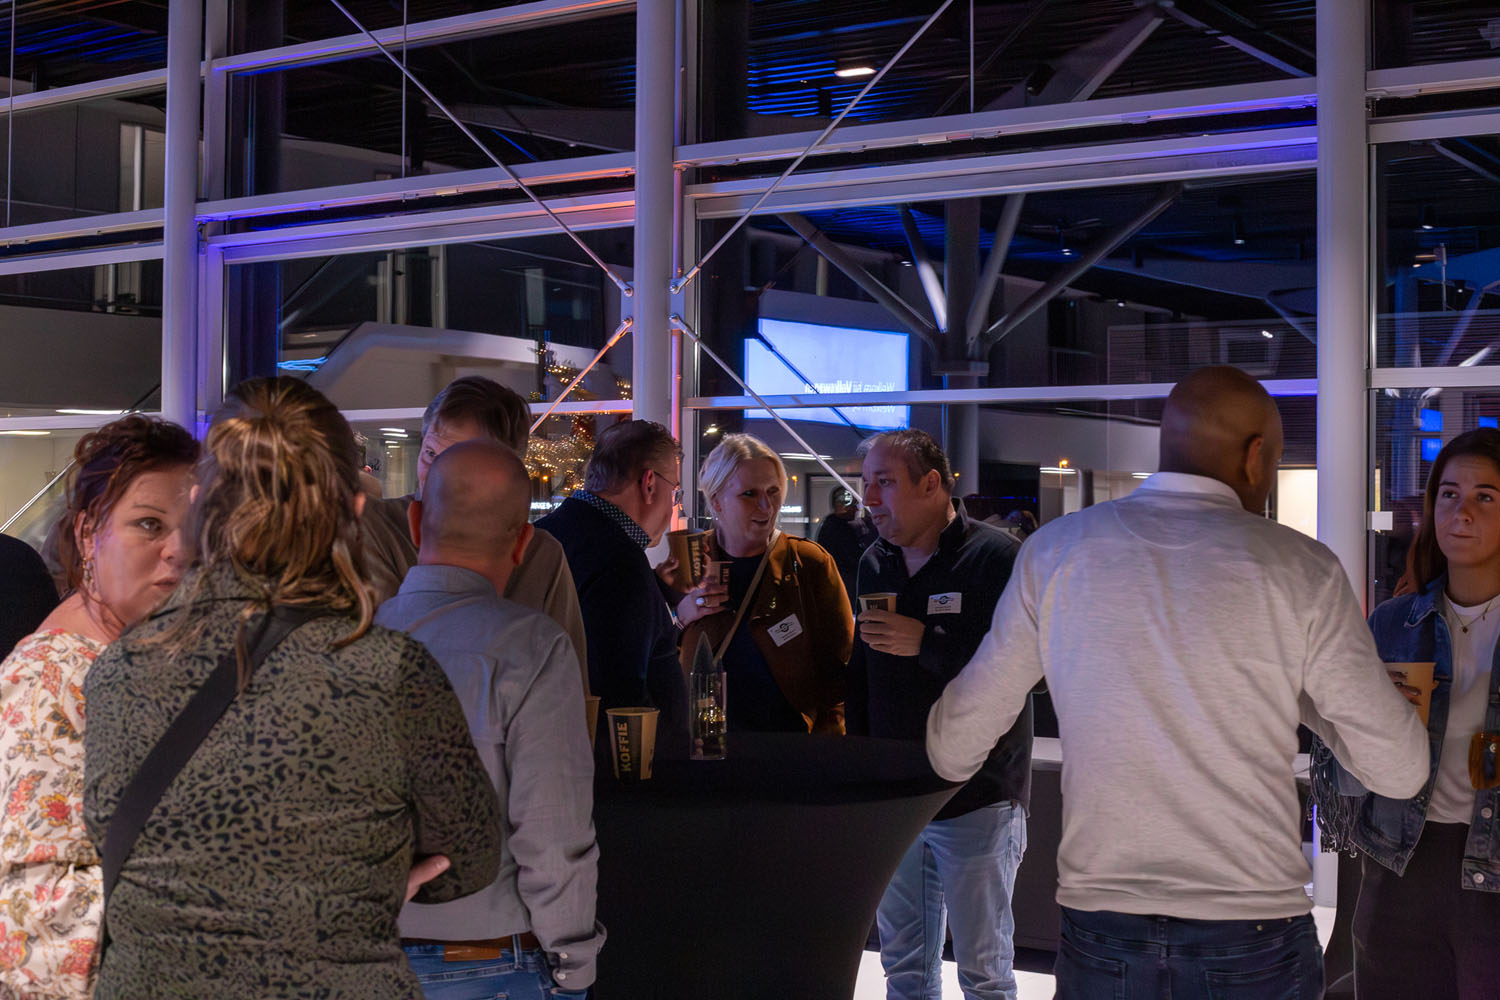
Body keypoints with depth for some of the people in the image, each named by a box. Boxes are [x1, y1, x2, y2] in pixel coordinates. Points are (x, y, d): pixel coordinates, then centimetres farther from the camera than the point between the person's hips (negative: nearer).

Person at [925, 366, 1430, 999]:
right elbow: (1400, 770, -2)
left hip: (1099, 945, 1)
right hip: (1255, 947, -1)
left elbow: (953, 752, 4)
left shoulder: (1054, 551, -1)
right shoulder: (1299, 568, -6)